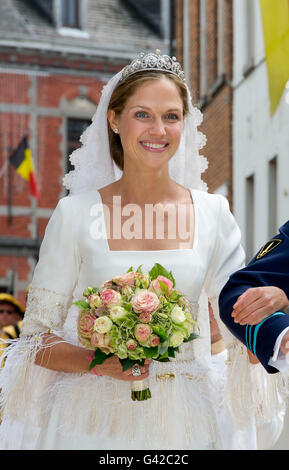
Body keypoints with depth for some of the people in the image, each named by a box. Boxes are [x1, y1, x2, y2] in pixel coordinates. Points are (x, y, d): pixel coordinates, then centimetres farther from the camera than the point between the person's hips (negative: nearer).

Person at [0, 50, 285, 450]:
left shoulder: (212, 214, 2)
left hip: (184, 424, 2)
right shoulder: (77, 214, -3)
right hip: (94, 421, -1)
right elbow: (37, 340, 0)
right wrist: (97, 362, -17)